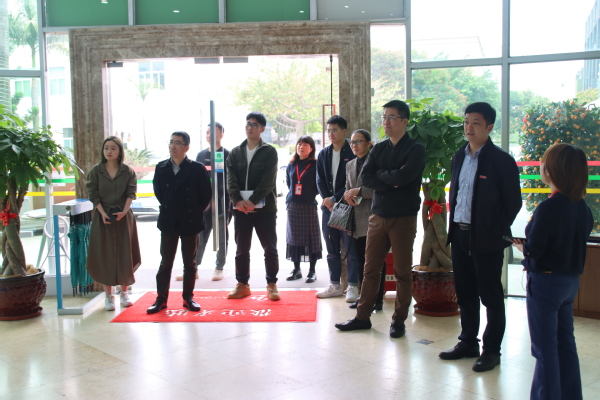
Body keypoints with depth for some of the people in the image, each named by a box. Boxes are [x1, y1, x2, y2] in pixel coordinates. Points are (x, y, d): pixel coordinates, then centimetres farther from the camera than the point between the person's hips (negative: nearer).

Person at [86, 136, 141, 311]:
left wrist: (123, 212, -18)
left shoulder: (128, 171, 1)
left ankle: (124, 292, 18)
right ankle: (108, 295, 10)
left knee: (124, 254, 4)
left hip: (124, 216, 0)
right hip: (103, 216, 0)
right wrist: (103, 213, -15)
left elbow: (131, 193, -4)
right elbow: (93, 194, -2)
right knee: (104, 255, 1)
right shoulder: (96, 171, 0)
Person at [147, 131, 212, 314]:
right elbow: (158, 191, 13)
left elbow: (206, 194, -3)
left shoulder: (197, 169, -8)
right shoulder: (161, 168, 1)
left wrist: (195, 212, 1)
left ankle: (188, 297, 19)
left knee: (189, 263, 9)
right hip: (168, 223, 2)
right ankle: (161, 299, 13)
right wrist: (168, 208, 10)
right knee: (165, 262, 6)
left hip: (190, 223, -2)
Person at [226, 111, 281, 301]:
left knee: (270, 248, 2)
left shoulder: (269, 152, 1)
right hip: (240, 207, 3)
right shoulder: (235, 153, 12)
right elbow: (231, 179, 2)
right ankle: (242, 285, 19)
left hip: (265, 207, -3)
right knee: (241, 249, 9)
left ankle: (272, 284, 12)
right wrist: (237, 200, -14)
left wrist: (253, 200, -19)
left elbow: (268, 180, -10)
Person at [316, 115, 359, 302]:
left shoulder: (352, 153, -5)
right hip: (328, 206, 6)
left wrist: (335, 199, -12)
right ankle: (334, 285, 19)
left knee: (351, 248, -2)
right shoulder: (323, 154, 12)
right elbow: (320, 180, 9)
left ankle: (353, 286, 4)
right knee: (332, 249, 10)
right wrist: (326, 200, -5)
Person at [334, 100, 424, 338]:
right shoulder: (379, 149, 11)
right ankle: (363, 317, 17)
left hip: (403, 218, -5)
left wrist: (380, 175, -5)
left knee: (402, 272, 4)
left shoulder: (415, 149, -5)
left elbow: (403, 176, -21)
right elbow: (366, 178, -1)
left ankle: (399, 320, 15)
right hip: (378, 216, 5)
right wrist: (391, 183, -14)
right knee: (370, 269, 8)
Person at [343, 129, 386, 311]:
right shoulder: (350, 165, 16)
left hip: (373, 217, -7)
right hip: (357, 219, 7)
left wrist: (360, 191, -17)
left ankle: (377, 299, 6)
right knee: (361, 260, 11)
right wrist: (347, 194, -1)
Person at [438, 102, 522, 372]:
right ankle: (468, 343, 28)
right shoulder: (459, 157, 11)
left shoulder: (501, 160, -9)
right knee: (465, 293, 15)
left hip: (486, 239, -7)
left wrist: (497, 231, -8)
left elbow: (514, 202, -7)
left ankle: (491, 350, 14)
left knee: (491, 296, 4)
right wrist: (453, 224, 11)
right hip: (460, 235, 7)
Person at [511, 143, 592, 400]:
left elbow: (533, 250, -20)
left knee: (545, 349, 3)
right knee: (565, 343, 18)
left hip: (546, 282, -8)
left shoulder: (547, 208, -22)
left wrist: (520, 245, 1)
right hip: (571, 281, 8)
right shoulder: (582, 208, 2)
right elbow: (577, 241, 10)